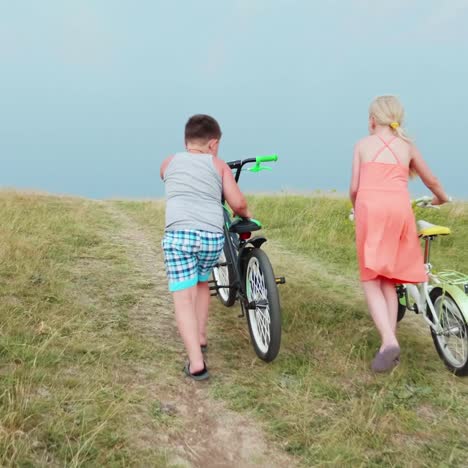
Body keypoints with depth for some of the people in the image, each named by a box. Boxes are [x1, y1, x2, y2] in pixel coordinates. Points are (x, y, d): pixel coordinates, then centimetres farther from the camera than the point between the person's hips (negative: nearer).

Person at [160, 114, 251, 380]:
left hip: (179, 234, -1)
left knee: (184, 298, -3)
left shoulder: (169, 163, 20)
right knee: (202, 284, 27)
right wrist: (245, 213, 29)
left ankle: (196, 363, -13)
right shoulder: (219, 165, 15)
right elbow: (237, 203, 6)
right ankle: (200, 338, 35)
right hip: (213, 236, 1)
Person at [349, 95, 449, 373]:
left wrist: (357, 210, 32)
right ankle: (391, 342, 10)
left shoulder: (363, 144, 15)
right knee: (389, 280, 14)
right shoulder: (408, 146, 21)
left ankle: (389, 341, -17)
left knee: (371, 280, 1)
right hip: (400, 208, 2)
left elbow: (354, 188, 11)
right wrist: (442, 198, 54)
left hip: (371, 208, -2)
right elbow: (432, 181, 32)